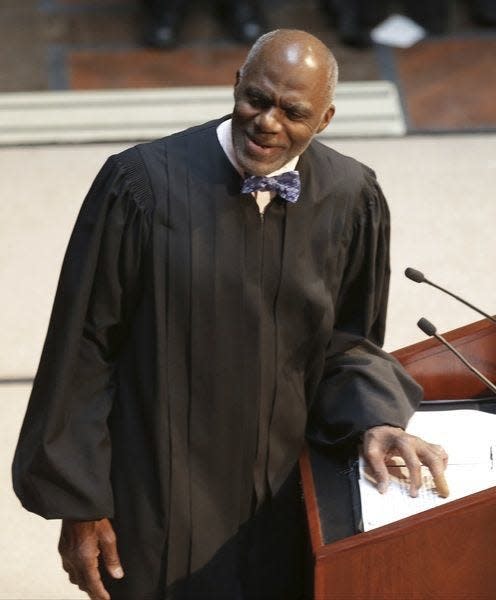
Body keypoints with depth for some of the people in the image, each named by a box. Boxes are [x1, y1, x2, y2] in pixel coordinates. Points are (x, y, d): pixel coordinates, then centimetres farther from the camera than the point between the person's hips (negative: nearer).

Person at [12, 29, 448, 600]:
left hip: (283, 498, 3)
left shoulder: (352, 199, -6)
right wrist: (79, 503, -8)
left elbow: (348, 339, 7)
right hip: (162, 504, -3)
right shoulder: (142, 183, -15)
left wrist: (372, 421, -13)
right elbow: (83, 347, -10)